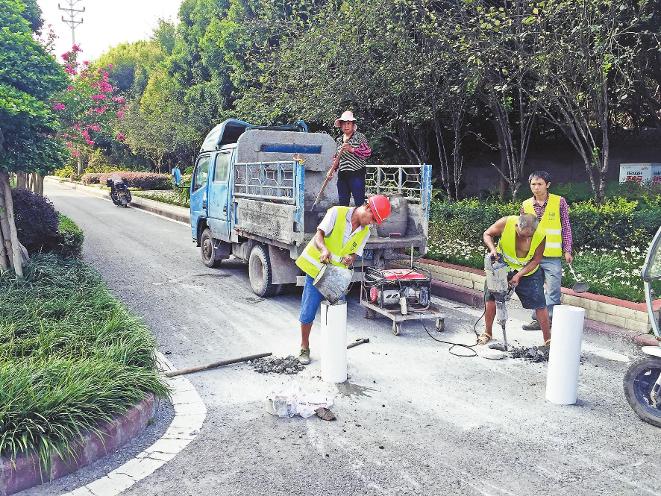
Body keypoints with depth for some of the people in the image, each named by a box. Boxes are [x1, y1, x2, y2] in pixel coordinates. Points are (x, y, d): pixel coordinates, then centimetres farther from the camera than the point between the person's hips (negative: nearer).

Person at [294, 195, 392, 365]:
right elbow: (318, 236, -17)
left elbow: (354, 254, 4)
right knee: (307, 312, 2)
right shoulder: (336, 213, -11)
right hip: (316, 270, -4)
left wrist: (350, 259, -21)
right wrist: (324, 249, -39)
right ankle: (304, 348, 20)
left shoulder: (365, 233, 4)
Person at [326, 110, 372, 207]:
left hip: (356, 174, -6)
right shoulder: (339, 140, 14)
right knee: (342, 202, 10)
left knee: (359, 202, -7)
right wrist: (332, 169, 9)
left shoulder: (360, 137, -1)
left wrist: (352, 149, -20)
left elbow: (368, 152, -11)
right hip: (342, 175, 6)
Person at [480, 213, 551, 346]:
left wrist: (519, 275, -22)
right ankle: (487, 333, 18)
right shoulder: (505, 223, -27)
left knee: (540, 305, -4)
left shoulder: (540, 236, -25)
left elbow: (536, 260, -14)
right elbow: (487, 234, -11)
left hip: (528, 271, 0)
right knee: (490, 298, -2)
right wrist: (493, 249, -29)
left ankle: (548, 339, 11)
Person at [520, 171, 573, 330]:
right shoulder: (526, 205, 6)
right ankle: (537, 320, 21)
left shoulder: (559, 202, -2)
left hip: (552, 255, -3)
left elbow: (566, 227, 1)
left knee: (553, 290, -3)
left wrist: (567, 251, -2)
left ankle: (551, 321, 6)